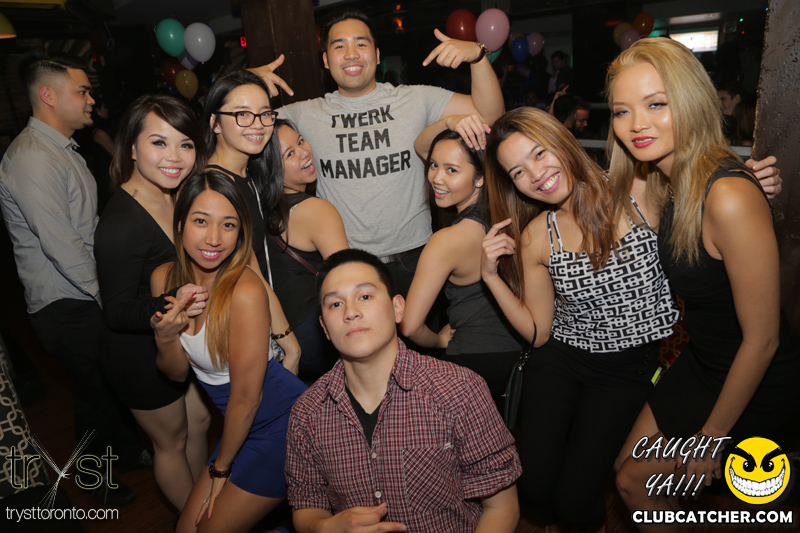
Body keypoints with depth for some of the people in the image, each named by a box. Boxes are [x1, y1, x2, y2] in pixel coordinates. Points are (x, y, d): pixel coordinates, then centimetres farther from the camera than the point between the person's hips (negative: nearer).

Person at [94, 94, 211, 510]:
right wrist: (170, 305, -40)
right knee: (171, 441, 15)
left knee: (199, 422, 24)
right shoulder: (121, 224, -31)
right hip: (141, 355, -8)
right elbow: (118, 312, -26)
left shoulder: (174, 197, -5)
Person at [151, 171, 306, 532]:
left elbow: (246, 396, -18)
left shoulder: (245, 291, -28)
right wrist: (165, 338, -18)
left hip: (283, 424, -7)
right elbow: (177, 373, 5)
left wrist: (220, 467, -3)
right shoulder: (164, 278, -4)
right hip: (241, 424, 7)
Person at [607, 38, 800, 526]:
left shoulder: (729, 197, -31)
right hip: (703, 362, 7)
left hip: (754, 384, -7)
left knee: (634, 481, 7)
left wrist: (712, 434, -14)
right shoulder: (663, 181, -5)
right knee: (628, 464, 16)